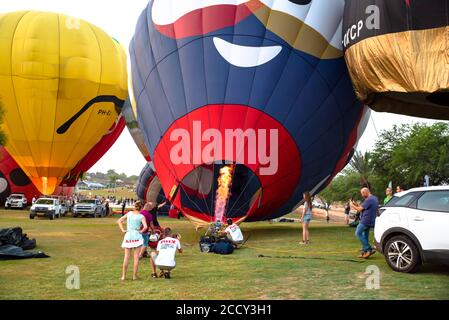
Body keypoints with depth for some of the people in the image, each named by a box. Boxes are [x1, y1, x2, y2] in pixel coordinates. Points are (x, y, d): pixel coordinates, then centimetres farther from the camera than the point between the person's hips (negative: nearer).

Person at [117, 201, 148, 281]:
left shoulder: (129, 213, 4)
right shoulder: (141, 216, -7)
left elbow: (119, 221, 5)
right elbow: (145, 226, -21)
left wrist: (123, 230, 4)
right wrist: (141, 231, -4)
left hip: (128, 236, 3)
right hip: (137, 236, -3)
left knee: (126, 257, 9)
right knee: (136, 257, 5)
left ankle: (123, 276, 12)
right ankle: (134, 276, 8)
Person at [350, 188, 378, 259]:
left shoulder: (368, 200, -18)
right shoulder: (374, 198, 15)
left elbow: (360, 209, -15)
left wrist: (353, 206, 0)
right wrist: (356, 204, 15)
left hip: (365, 220, -10)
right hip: (371, 220, 10)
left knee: (358, 233, -5)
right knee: (365, 236, 14)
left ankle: (369, 250, -9)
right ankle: (364, 251, 15)